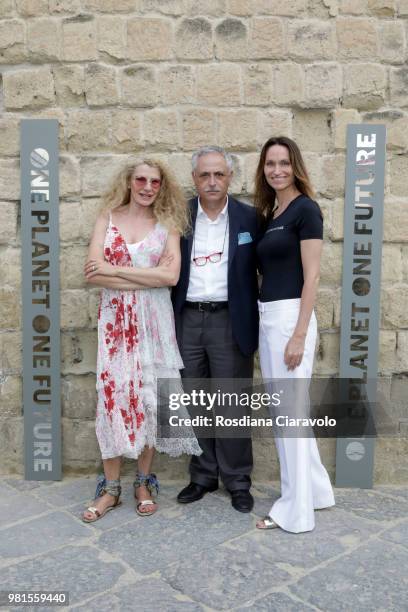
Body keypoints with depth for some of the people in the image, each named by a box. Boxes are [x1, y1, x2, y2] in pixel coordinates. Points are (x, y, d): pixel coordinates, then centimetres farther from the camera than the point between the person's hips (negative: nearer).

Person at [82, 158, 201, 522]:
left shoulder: (167, 224, 5)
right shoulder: (107, 219, 6)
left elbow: (171, 276, -10)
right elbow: (93, 273, -6)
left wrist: (115, 270, -11)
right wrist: (147, 278, -11)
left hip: (154, 320, 0)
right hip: (115, 319, 0)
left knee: (149, 395, 4)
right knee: (113, 393, -1)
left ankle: (144, 482, 20)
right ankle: (111, 487, 13)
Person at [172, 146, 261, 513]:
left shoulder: (249, 217, 1)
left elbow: (264, 267, 3)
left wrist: (255, 321, -5)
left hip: (229, 321, -2)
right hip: (187, 320, 2)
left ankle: (237, 481, 20)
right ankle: (203, 476, 27)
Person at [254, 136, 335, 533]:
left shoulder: (305, 209, -8)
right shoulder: (269, 213, 16)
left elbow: (311, 276, -14)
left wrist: (299, 334, -19)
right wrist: (267, 320, 10)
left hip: (290, 316, -9)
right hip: (266, 317, 9)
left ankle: (295, 509, 13)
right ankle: (314, 489, 31)